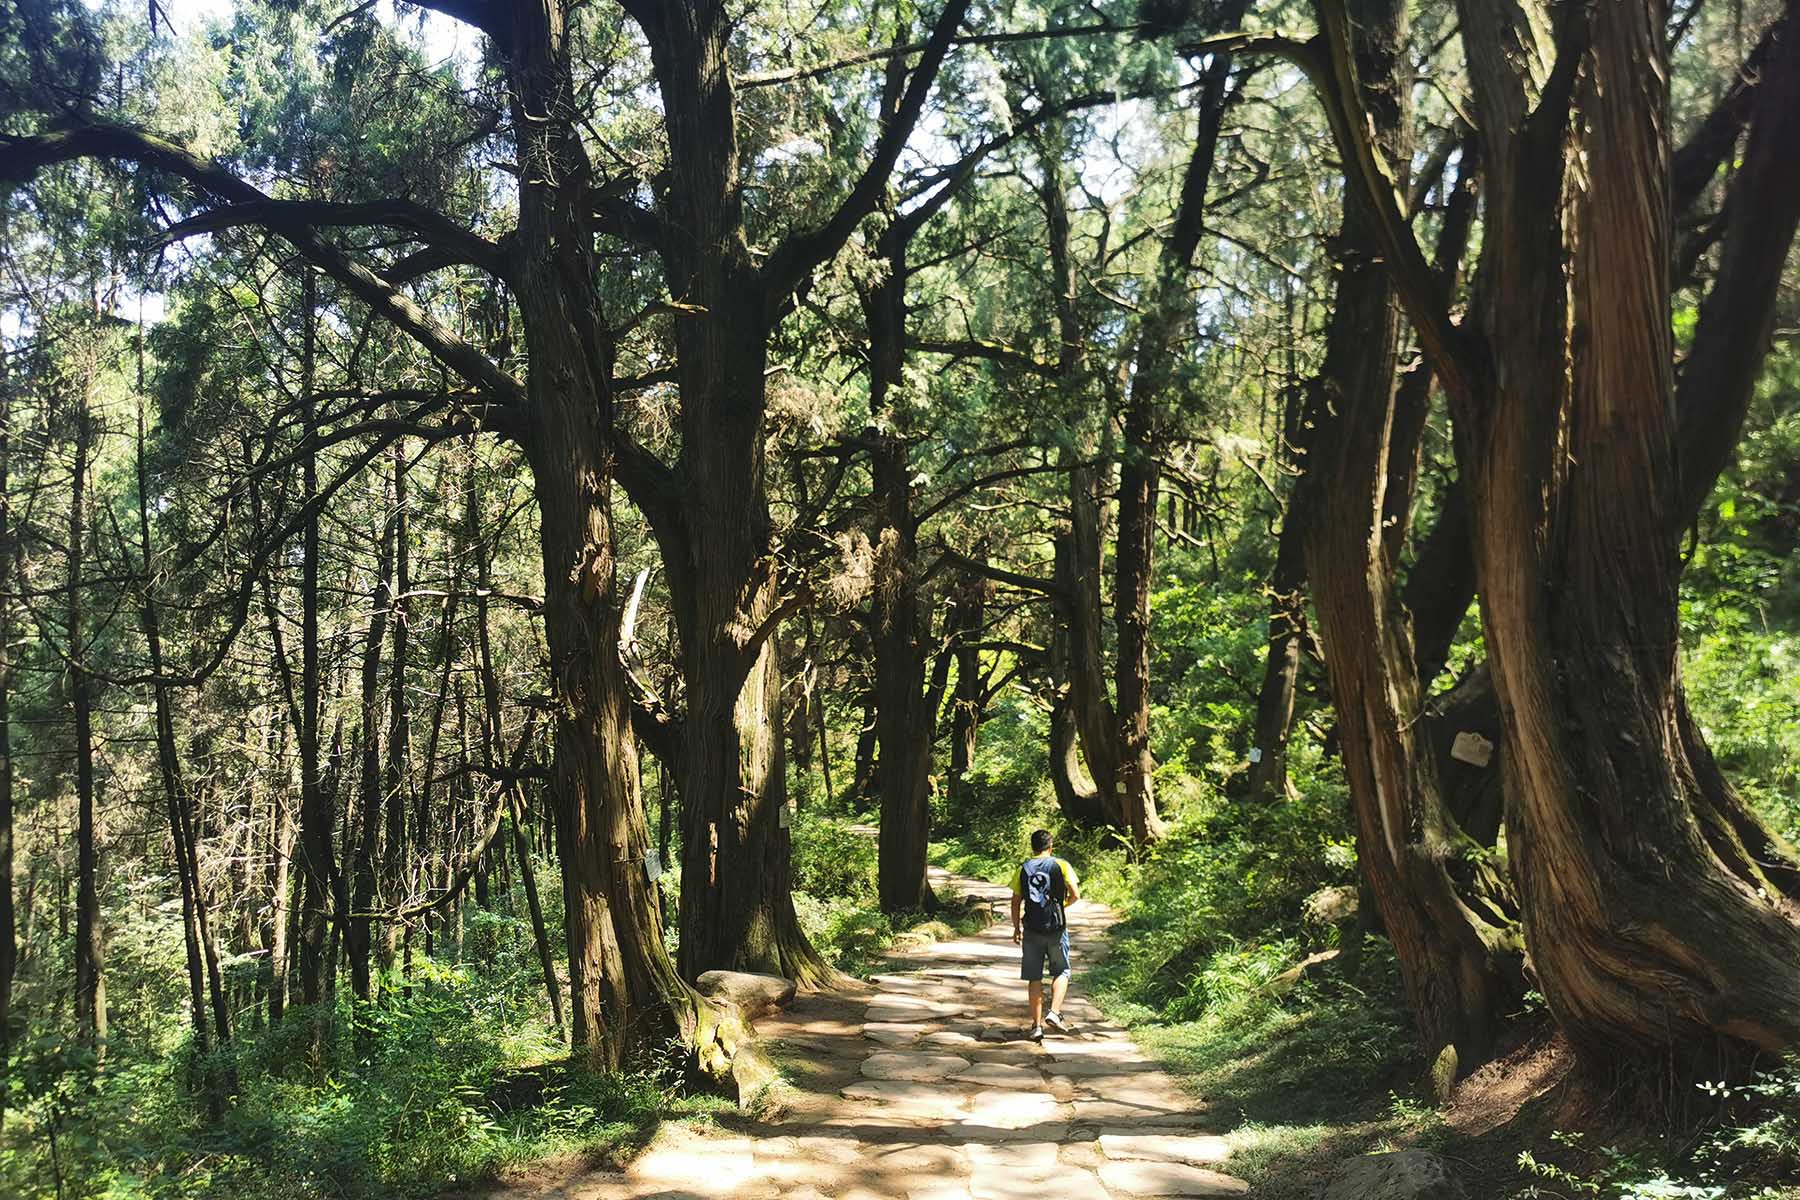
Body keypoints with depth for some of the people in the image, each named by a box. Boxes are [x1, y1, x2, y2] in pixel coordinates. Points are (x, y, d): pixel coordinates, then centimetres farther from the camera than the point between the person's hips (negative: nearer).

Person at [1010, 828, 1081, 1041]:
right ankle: (1054, 1012, -5)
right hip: (1056, 927, -2)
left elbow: (1016, 902, 4)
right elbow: (1075, 894, -8)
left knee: (1034, 978, 7)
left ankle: (1037, 1025, 7)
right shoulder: (1061, 866, -1)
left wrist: (1016, 928, 13)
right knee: (1061, 972, 13)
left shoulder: (1023, 869, 4)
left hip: (1032, 929, 2)